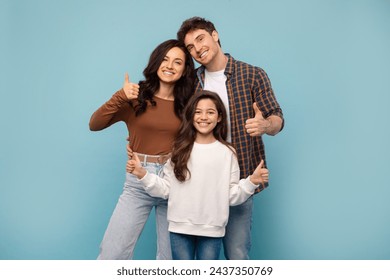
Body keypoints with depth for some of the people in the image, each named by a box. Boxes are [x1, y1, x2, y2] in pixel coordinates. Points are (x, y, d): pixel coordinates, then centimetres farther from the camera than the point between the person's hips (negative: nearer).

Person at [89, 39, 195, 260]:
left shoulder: (187, 104, 6)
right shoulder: (136, 96, 1)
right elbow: (94, 125, -5)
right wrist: (119, 97, -16)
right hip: (138, 181, -1)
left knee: (171, 256, 9)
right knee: (112, 254, -6)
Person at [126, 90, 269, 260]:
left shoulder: (227, 152, 0)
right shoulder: (179, 149, 1)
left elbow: (232, 196, -1)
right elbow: (166, 189, 0)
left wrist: (252, 182, -16)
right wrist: (142, 174, -12)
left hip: (212, 230, 0)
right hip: (180, 228, 0)